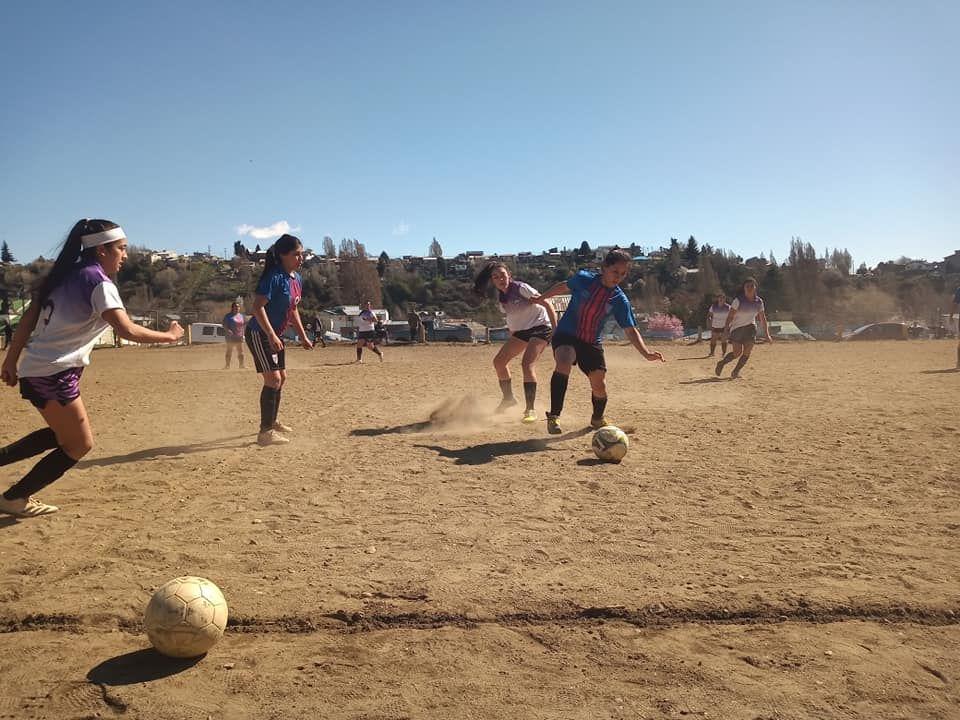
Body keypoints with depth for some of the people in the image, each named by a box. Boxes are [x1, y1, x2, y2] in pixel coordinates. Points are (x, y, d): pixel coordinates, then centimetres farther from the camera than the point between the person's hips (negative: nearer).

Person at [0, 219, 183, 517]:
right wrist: (169, 336, -10)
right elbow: (127, 330, -23)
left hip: (33, 369, 9)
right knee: (79, 443, 6)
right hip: (54, 374, -9)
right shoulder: (98, 282, -13)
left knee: (63, 434, 24)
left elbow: (29, 318, 14)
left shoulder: (65, 275, 13)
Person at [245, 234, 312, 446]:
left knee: (281, 377, 16)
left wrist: (303, 336, 17)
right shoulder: (274, 277, -20)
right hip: (260, 334, -10)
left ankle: (272, 422, 32)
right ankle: (265, 432, -8)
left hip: (275, 335, 10)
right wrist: (271, 335, -33)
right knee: (273, 379, -13)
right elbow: (258, 306, -27)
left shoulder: (297, 278, 7)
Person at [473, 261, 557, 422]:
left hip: (540, 327, -8)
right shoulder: (500, 296, 3)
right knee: (499, 361, 7)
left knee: (527, 364, -25)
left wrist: (556, 329, -25)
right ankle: (508, 398, 26)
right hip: (521, 331, 8)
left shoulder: (521, 288, -18)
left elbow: (546, 304, -20)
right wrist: (512, 336, 14)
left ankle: (530, 410, -21)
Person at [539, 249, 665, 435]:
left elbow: (631, 330, -6)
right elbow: (564, 287, 9)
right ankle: (553, 416, -27)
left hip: (592, 343, 3)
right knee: (564, 363, -33)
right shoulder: (584, 279, -11)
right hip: (566, 335, -3)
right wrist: (542, 297, 21)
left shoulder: (620, 300, -6)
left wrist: (646, 353, -19)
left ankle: (598, 418, 35)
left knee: (599, 385, 1)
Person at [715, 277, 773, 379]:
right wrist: (726, 330, -23)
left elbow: (763, 319, 12)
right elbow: (730, 316, -13)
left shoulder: (759, 302, 3)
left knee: (747, 352, -6)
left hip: (750, 328, 4)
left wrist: (767, 334, 10)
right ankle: (721, 363, 16)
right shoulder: (738, 300, -11)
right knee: (737, 353, -8)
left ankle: (735, 372, 7)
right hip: (737, 328, -4)